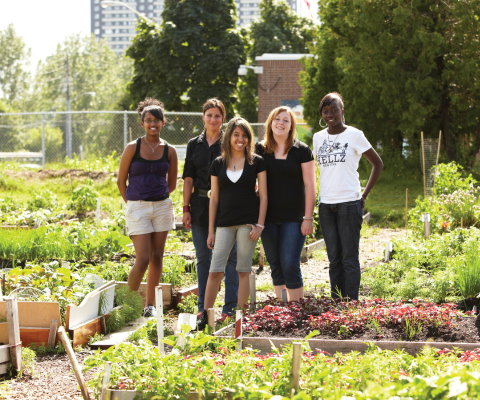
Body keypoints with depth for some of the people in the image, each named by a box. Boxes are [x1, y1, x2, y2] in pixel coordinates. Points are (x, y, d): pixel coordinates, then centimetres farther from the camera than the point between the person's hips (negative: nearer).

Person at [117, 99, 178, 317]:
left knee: (156, 258, 6)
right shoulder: (132, 148, -5)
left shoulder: (169, 151, 3)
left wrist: (156, 198, 12)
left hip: (162, 207, 3)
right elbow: (121, 180, 3)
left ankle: (150, 305, 16)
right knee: (143, 259, -10)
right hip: (137, 208, -3)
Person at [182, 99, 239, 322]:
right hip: (200, 205, 3)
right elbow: (188, 178, 10)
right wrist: (186, 208, 3)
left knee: (229, 255, -4)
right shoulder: (194, 144, 10)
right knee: (203, 257, 8)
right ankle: (203, 307, 15)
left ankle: (230, 308, 0)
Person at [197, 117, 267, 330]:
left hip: (248, 222, -2)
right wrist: (211, 230, 7)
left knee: (243, 271, 2)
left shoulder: (257, 162, 3)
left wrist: (259, 224, -7)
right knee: (215, 270, -4)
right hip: (225, 222, 2)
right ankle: (205, 316, 3)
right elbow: (214, 198, 10)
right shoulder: (218, 164, 8)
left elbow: (263, 195, 2)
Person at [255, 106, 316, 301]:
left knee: (290, 265, -10)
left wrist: (308, 217, -8)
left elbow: (310, 185, -2)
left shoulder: (301, 150, -1)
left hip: (293, 218, -3)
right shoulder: (261, 149, 7)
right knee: (276, 266, 7)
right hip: (269, 217, 3)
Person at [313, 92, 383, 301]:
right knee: (334, 259, 8)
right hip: (326, 204, 5)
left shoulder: (354, 135, -3)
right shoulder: (318, 138, 10)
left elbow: (378, 164, 3)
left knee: (349, 258, -4)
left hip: (349, 203, -5)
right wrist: (321, 195, 12)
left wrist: (364, 194, -2)